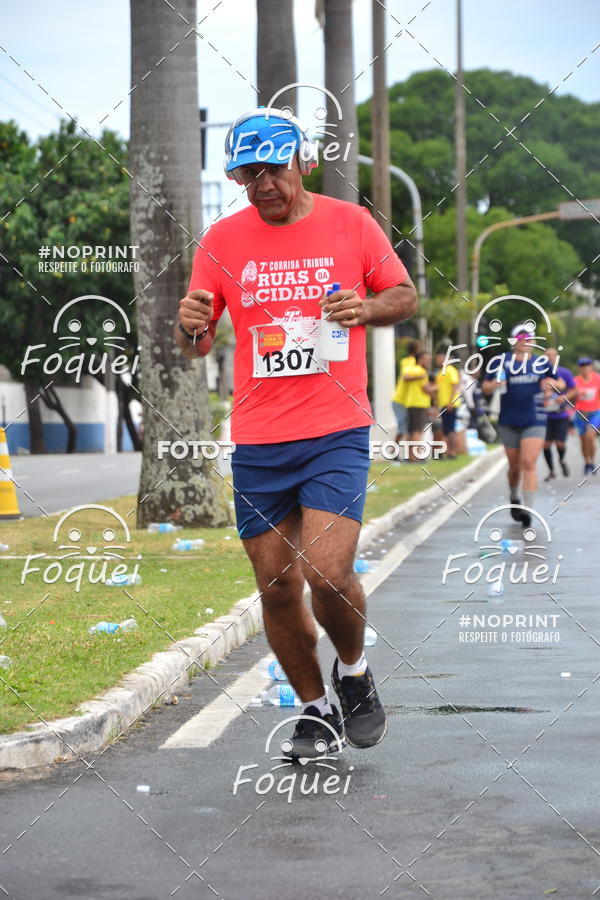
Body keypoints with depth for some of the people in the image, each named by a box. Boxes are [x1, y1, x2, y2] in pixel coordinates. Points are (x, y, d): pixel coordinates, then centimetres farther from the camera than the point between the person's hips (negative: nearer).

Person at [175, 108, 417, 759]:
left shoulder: (351, 224, 0)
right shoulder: (222, 240, 4)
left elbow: (405, 295, 10)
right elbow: (195, 345, 7)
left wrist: (366, 308, -13)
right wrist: (190, 326, -17)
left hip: (336, 433, -3)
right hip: (256, 442, 3)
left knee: (328, 575, -16)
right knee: (276, 589, 6)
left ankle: (354, 670, 15)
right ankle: (315, 711, 25)